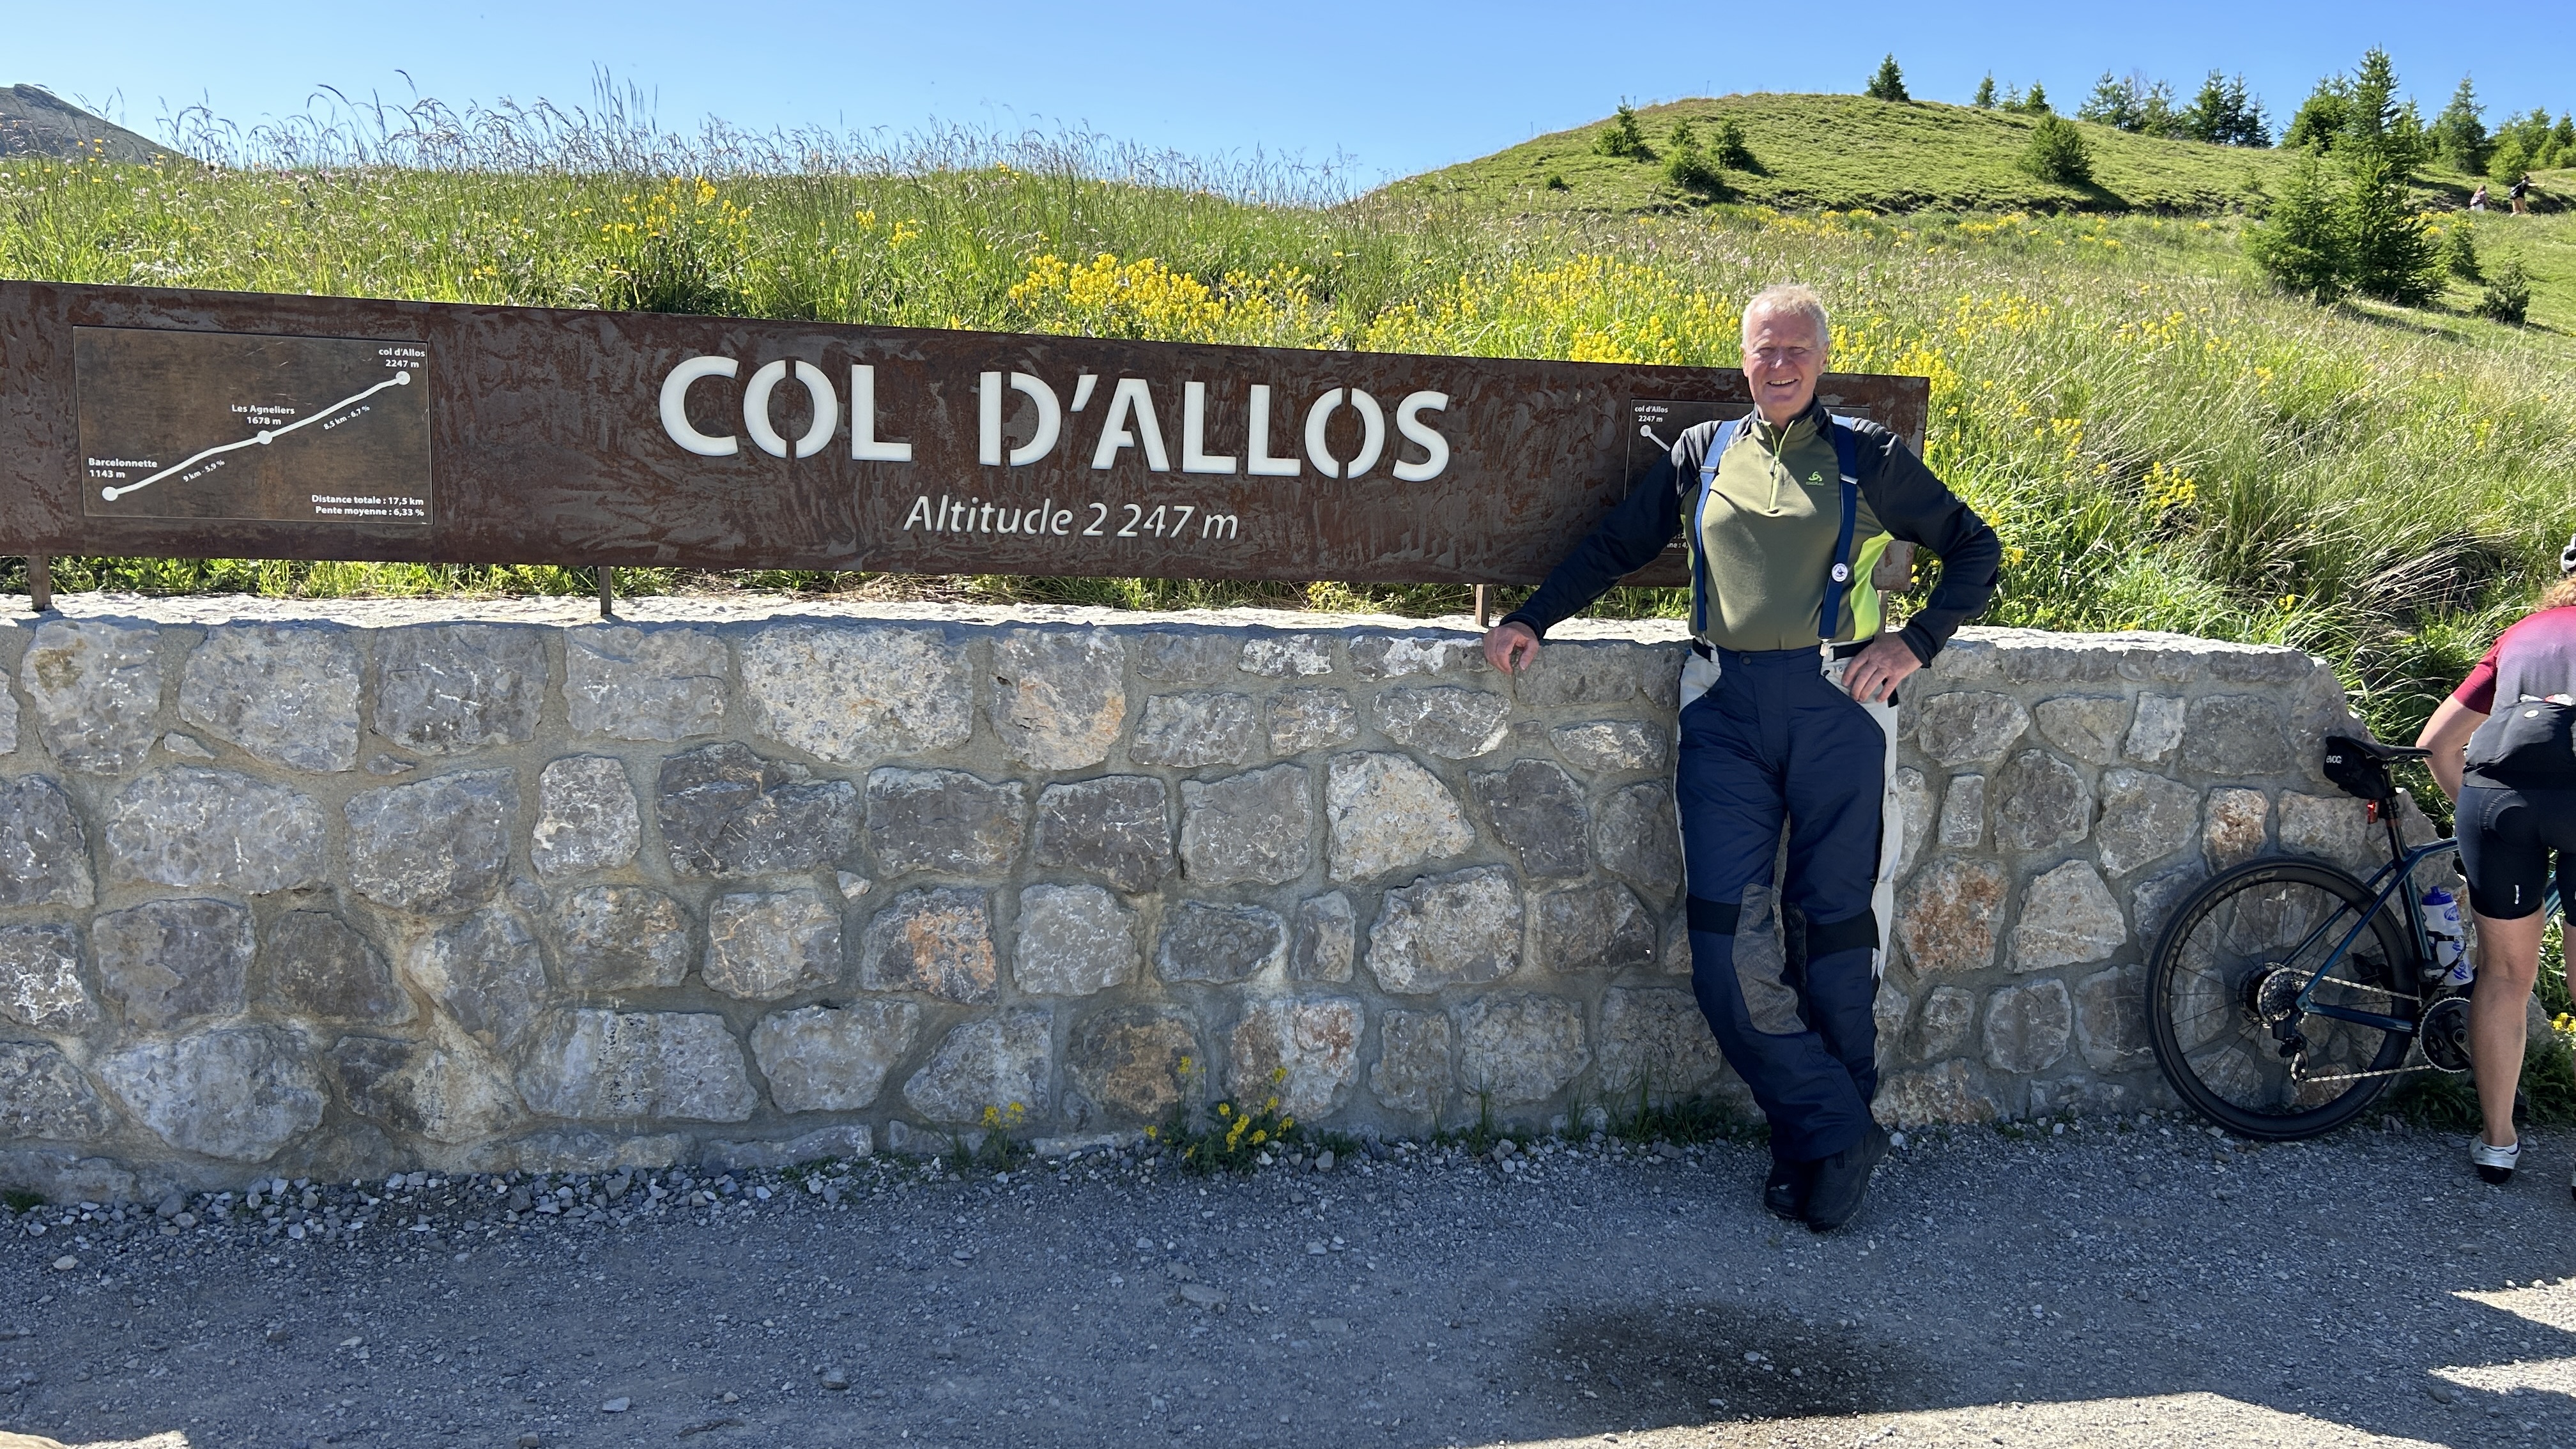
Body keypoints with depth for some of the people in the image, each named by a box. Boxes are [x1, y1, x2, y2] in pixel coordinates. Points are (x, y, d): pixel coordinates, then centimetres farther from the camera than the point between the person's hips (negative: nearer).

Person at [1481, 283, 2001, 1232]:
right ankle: (1837, 1134, 3)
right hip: (1726, 708, 2)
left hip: (1835, 702, -1)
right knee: (1724, 938, -9)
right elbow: (1615, 546, 22)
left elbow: (1975, 547, 15)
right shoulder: (1704, 453, 16)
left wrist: (1918, 641, 1)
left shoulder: (1868, 458, 10)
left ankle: (1824, 1142, 16)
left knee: (1837, 930, 2)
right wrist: (1532, 621, 12)